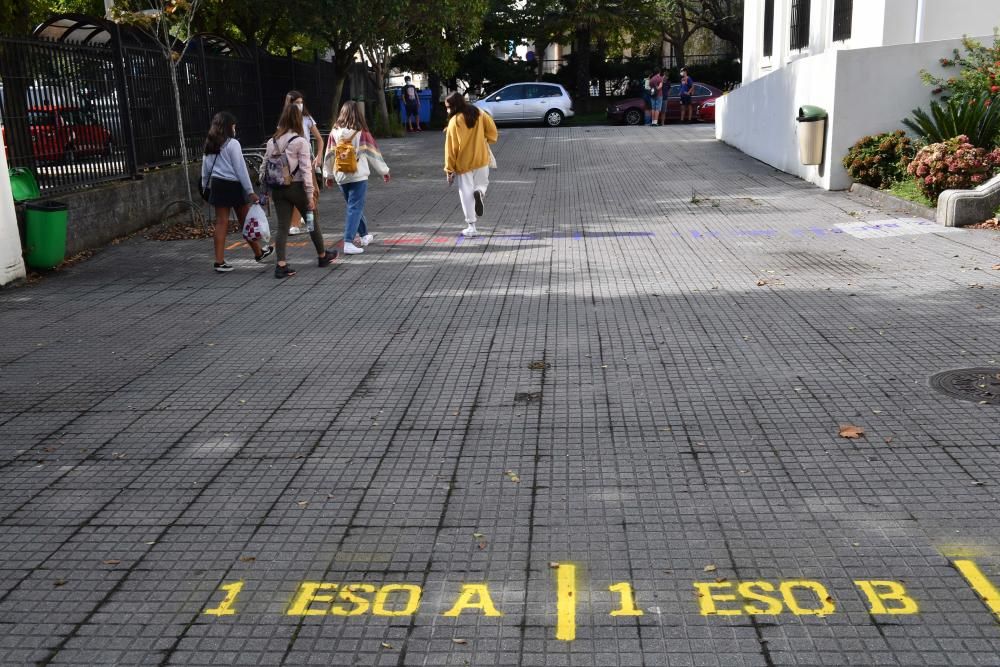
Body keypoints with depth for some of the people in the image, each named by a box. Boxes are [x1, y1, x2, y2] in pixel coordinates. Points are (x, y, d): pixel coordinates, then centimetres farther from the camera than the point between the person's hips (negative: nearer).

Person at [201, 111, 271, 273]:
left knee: (221, 223, 6)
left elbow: (205, 169, 12)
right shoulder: (232, 144, -12)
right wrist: (250, 192, -11)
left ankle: (220, 261, 3)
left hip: (217, 185, 5)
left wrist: (206, 187, 21)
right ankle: (258, 253, 27)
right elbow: (240, 169, -13)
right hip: (233, 185, -5)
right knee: (246, 221, 9)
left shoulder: (209, 145, 7)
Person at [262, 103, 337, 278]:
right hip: (296, 187, -4)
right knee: (312, 222, 14)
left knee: (282, 226, 4)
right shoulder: (300, 142, -11)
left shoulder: (272, 142, 3)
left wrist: (267, 188, 12)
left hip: (278, 189, 4)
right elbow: (305, 169, -14)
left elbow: (265, 167, 5)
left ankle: (281, 265, -6)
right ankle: (323, 256, 30)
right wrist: (310, 195, -11)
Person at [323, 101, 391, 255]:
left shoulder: (334, 133, 1)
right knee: (355, 208, -4)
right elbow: (373, 153, -1)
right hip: (358, 175, -4)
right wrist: (384, 171, 10)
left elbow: (329, 155, 6)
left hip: (341, 177, 5)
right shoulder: (362, 133, -8)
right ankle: (348, 243, -12)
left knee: (354, 205, 20)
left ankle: (363, 235, 34)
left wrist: (328, 175, 18)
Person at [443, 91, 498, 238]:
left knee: (466, 193, 4)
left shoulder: (454, 121, -12)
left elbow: (451, 147, -10)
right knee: (483, 183, 25)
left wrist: (449, 169, -5)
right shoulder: (479, 114, 1)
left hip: (463, 163, -4)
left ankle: (471, 227, 3)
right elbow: (492, 130, 1)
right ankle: (479, 192, -13)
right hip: (481, 159, 4)